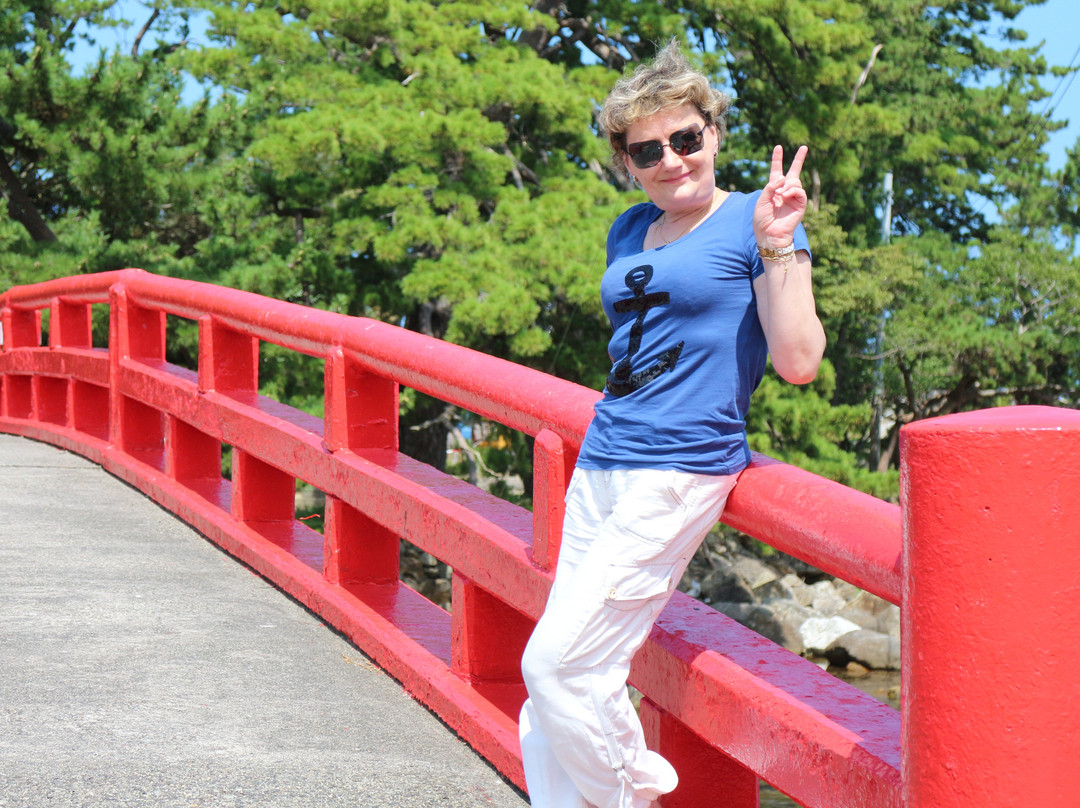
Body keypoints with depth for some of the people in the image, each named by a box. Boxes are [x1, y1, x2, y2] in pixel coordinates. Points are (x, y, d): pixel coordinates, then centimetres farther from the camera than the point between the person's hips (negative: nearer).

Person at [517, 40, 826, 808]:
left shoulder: (753, 222, -3)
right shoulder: (629, 232, 15)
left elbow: (799, 362, -11)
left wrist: (777, 246, -18)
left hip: (678, 473, -7)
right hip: (599, 464, 7)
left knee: (555, 663, -11)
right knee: (577, 674, 5)